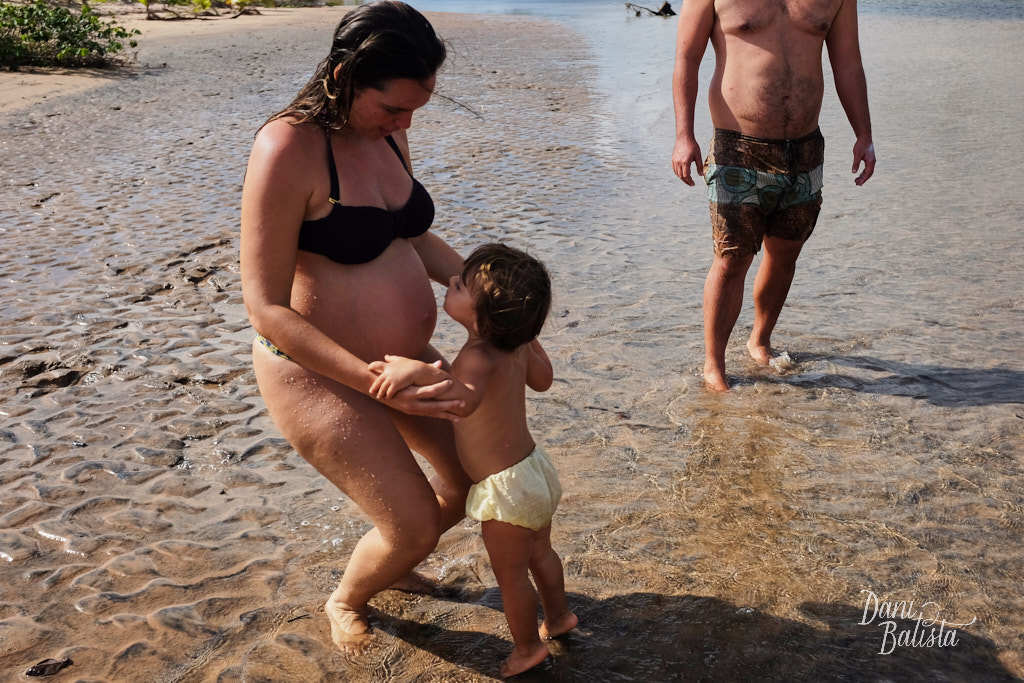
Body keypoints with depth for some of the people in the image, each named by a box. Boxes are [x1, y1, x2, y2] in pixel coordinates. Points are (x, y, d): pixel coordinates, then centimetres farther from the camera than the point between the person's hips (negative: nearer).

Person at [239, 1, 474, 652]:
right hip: (319, 373, -8)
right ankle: (347, 599, 31)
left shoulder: (388, 133, -1)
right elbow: (267, 307, -26)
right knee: (416, 528, -5)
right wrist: (380, 386, -31)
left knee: (476, 477, 17)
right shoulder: (289, 149, -26)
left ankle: (388, 564, 46)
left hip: (402, 358, 8)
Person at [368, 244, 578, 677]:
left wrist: (418, 370, -61)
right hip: (533, 467, 8)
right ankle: (558, 616, 52)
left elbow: (465, 401, -53)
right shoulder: (518, 347, -7)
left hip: (507, 488, -8)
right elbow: (542, 380, 12)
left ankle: (527, 649, 36)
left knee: (511, 576, 16)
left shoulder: (479, 356, -32)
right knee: (539, 553, 31)